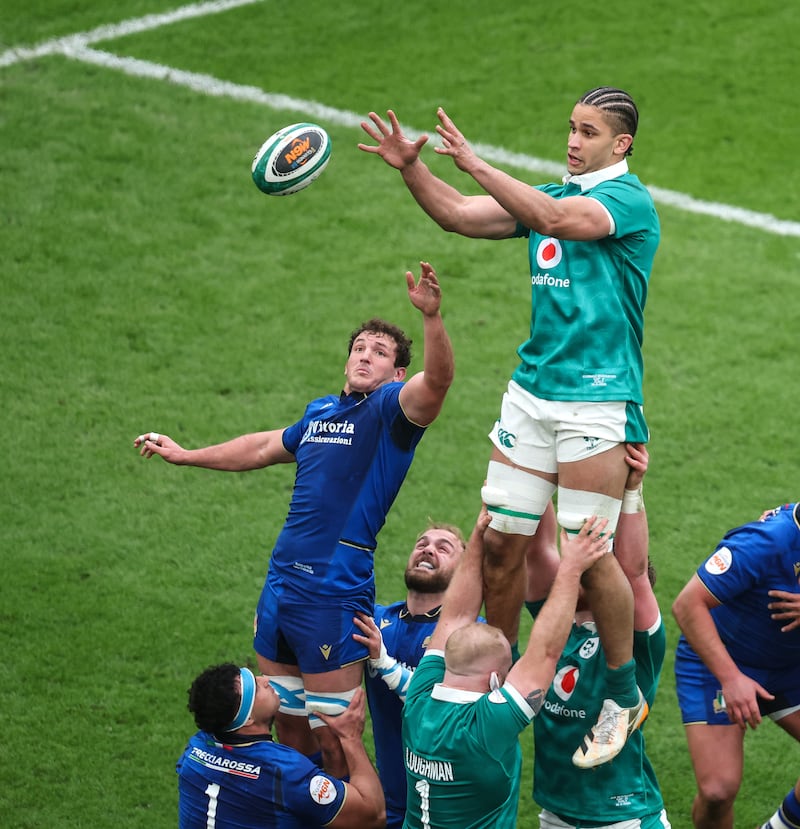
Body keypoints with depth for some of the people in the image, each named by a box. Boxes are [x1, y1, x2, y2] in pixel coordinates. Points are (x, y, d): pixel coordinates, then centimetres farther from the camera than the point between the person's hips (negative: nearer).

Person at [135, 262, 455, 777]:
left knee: (333, 741, -5)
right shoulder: (320, 411, 18)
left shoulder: (392, 409, -5)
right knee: (287, 725, 16)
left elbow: (437, 380, -27)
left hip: (335, 594, -8)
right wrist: (185, 455, 44)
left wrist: (432, 316, -44)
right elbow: (265, 448, 36)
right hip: (281, 583, 8)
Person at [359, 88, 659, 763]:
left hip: (596, 402, -7)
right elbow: (460, 215, 11)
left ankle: (626, 693, 9)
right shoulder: (552, 195, 15)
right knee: (501, 541, 6)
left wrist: (473, 162, -31)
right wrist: (411, 167, -4)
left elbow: (554, 220, -27)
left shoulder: (630, 201, -10)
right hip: (531, 391, 7)